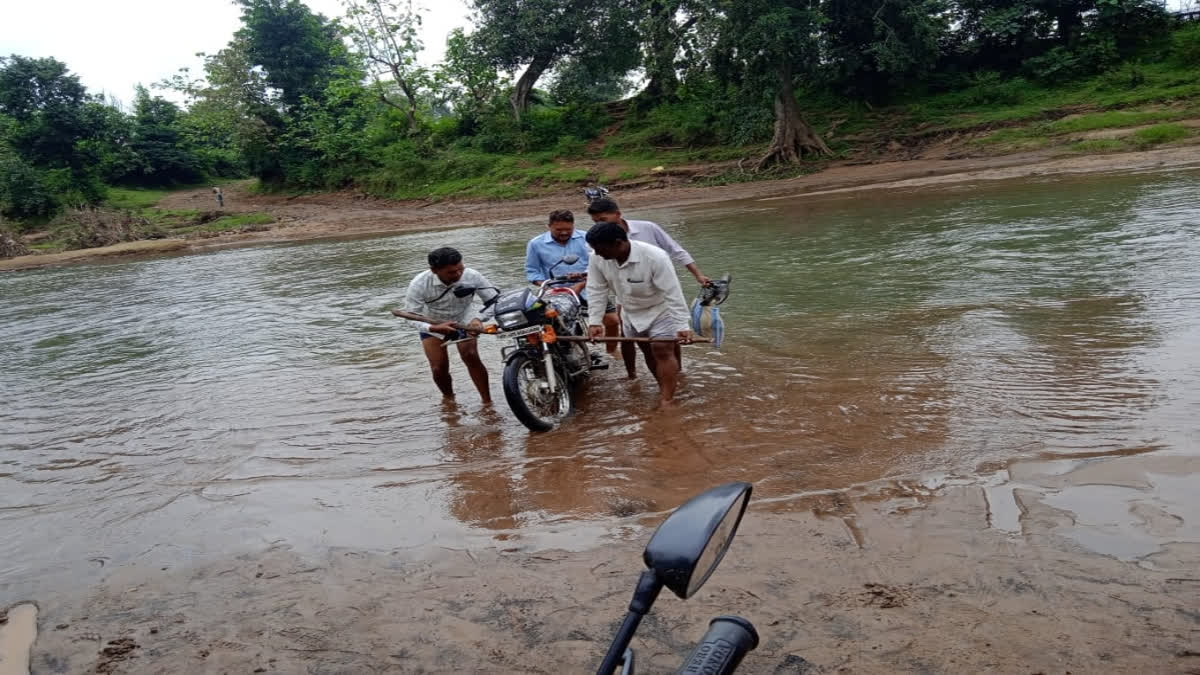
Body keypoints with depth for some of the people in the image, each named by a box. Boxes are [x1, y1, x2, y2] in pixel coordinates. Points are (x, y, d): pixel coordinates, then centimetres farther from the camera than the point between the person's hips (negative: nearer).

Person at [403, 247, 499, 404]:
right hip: (432, 326, 0)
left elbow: (494, 300, -19)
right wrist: (434, 328, -45)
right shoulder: (419, 284, -32)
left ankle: (487, 402, -9)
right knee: (439, 368, -6)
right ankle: (449, 400, 24)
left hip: (463, 322, 0)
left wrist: (479, 318, -38)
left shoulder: (472, 276, -31)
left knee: (471, 357, -20)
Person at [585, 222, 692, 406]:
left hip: (661, 310, -5)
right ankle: (665, 387, 32)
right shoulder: (597, 259, -19)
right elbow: (596, 291, -12)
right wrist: (594, 321, -21)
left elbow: (673, 293, -32)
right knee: (648, 352, 15)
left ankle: (667, 401, -10)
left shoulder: (655, 257, -33)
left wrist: (682, 325, -36)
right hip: (631, 313, 6)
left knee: (663, 352, -13)